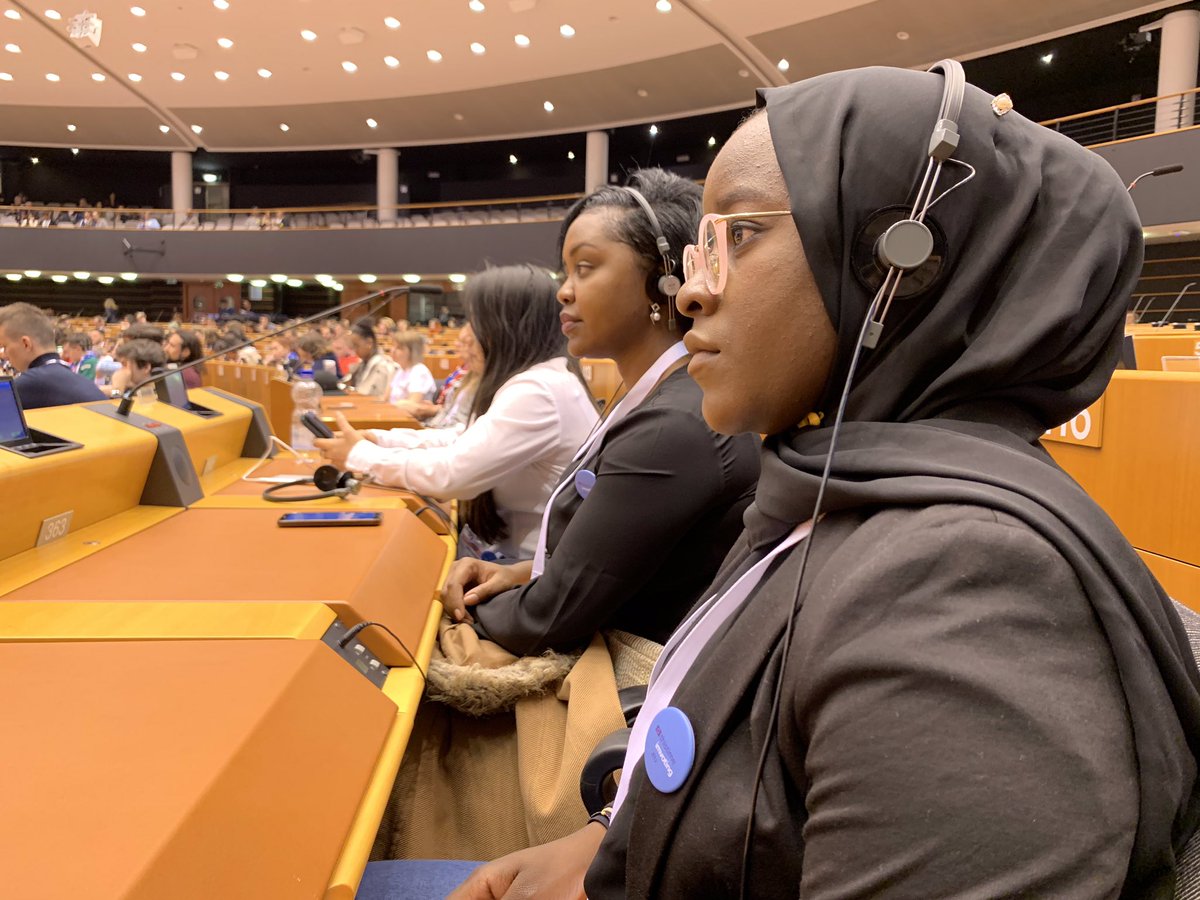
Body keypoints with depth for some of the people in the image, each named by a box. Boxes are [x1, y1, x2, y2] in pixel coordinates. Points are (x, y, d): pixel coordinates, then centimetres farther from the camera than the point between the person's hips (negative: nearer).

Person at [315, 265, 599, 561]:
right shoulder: (539, 379, 8)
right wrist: (383, 440, 5)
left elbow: (449, 474, -25)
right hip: (513, 544, 8)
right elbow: (466, 444, 13)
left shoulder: (538, 392, -24)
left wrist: (360, 456, -10)